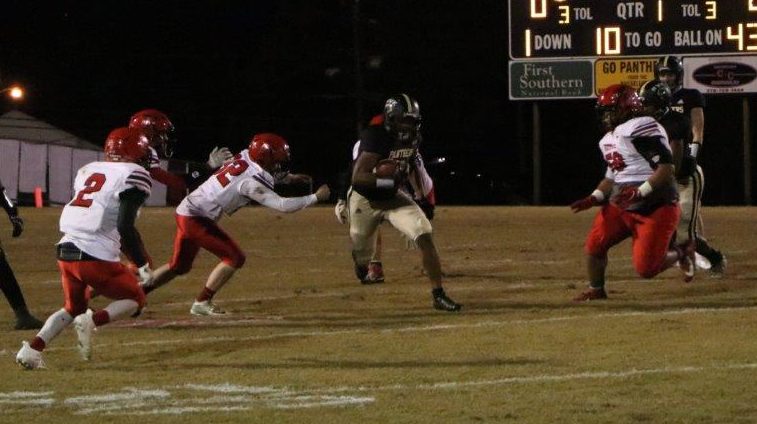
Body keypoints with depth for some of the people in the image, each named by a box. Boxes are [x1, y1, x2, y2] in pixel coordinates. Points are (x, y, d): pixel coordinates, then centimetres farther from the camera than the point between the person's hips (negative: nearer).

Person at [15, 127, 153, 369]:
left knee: (73, 308, 26)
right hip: (97, 257, -6)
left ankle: (33, 348, 6)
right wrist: (142, 264, -5)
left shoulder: (88, 170, 17)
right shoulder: (133, 175, -5)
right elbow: (125, 227, -14)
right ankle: (92, 321, -12)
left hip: (66, 251, 6)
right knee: (135, 300, 15)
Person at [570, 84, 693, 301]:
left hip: (655, 208, -9)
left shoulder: (641, 129, -17)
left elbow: (666, 169, -22)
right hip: (619, 206, 9)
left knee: (646, 269, -12)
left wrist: (639, 192, -28)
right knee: (594, 246, -2)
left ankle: (680, 255, 18)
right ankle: (596, 290, 20)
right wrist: (593, 199, 8)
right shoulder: (608, 140, 14)